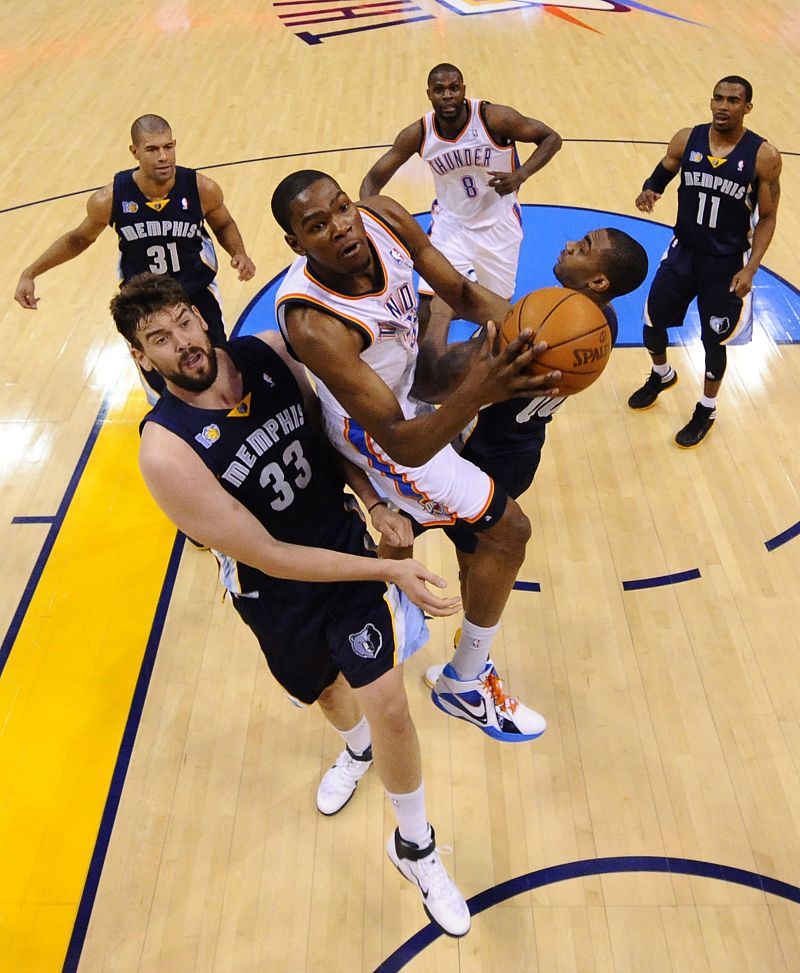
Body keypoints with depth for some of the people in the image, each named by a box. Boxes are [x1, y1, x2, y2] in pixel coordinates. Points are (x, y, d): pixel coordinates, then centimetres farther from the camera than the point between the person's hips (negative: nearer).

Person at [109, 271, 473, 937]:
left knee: (387, 704, -5)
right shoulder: (166, 449, -28)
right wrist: (387, 571, -26)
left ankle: (415, 847, 23)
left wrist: (374, 501, -8)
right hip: (277, 590, -1)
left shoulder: (270, 352, -15)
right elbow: (267, 557, -25)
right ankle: (357, 748, 63)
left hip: (348, 543, 2)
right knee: (326, 690, 24)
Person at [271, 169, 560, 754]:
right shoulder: (314, 324, -43)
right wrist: (475, 394, -61)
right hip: (375, 428, -8)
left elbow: (463, 294, -13)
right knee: (507, 530, -6)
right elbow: (402, 446, -44)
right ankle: (467, 687, 15)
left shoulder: (384, 218, -23)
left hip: (405, 376, 8)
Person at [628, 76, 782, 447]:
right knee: (652, 323, 13)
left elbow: (767, 218, -7)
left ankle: (706, 410, 32)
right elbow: (658, 178, 7)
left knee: (714, 341, 7)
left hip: (727, 263, -3)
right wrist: (648, 193, -18)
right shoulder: (686, 139, -7)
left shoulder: (764, 156, -14)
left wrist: (750, 269, -18)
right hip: (683, 251, 3)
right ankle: (661, 375, 46)